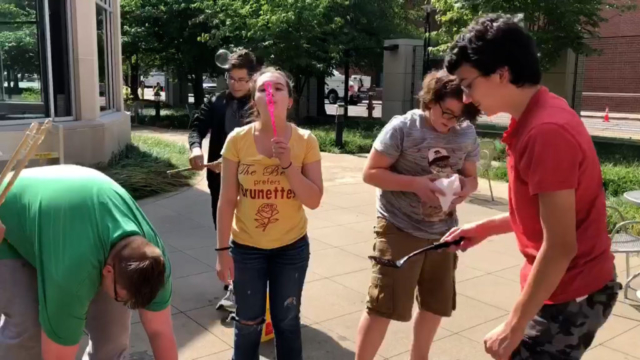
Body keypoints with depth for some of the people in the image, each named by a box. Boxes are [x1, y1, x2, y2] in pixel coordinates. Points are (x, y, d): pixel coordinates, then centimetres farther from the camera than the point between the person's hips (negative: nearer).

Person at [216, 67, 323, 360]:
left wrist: (289, 164, -23)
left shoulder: (305, 141, -9)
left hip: (291, 247, 1)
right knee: (248, 325, 11)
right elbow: (227, 201, -6)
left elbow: (314, 201, -11)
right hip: (246, 247, 0)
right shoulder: (237, 140, -11)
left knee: (287, 323, 15)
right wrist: (222, 249, -6)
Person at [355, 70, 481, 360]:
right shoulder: (402, 127, -13)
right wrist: (415, 183, -24)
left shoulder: (468, 134, 2)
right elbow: (371, 173, -12)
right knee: (382, 306, -3)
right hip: (400, 230, -6)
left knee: (436, 304, 18)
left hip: (443, 233, 6)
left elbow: (471, 176, 12)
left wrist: (466, 187, -13)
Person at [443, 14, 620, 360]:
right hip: (567, 286, 9)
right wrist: (486, 227, 10)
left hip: (570, 295, -9)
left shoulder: (546, 130, -26)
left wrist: (515, 324, -19)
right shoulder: (537, 118, 5)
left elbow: (560, 247, -25)